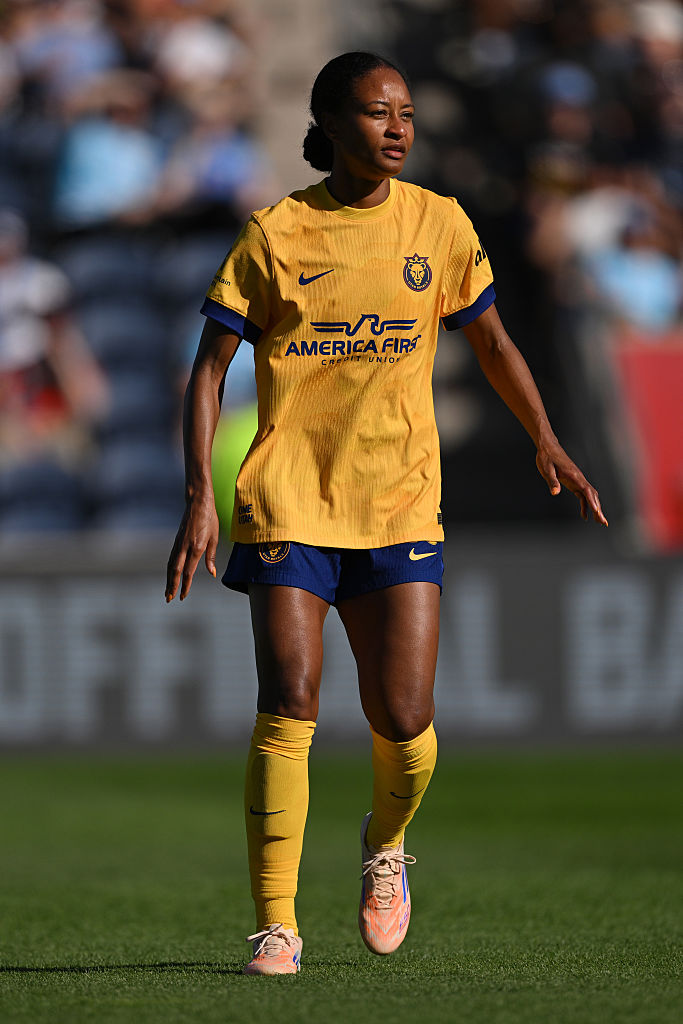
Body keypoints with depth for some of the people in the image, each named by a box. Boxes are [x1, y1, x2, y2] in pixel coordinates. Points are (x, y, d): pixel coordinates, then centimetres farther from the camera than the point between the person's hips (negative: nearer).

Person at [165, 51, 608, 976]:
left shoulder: (439, 224, 6)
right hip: (288, 501, -2)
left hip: (400, 507, 2)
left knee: (403, 724, -5)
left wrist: (547, 444, 3)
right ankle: (275, 926, -5)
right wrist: (199, 497, -10)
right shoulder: (276, 234, -1)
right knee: (288, 707, -12)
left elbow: (492, 343, 17)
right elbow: (209, 371, 0)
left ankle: (386, 846, 28)